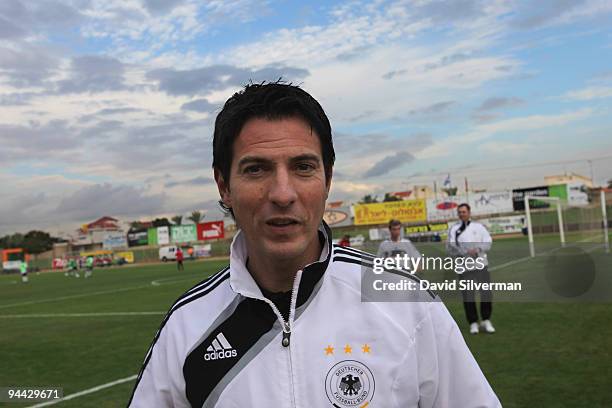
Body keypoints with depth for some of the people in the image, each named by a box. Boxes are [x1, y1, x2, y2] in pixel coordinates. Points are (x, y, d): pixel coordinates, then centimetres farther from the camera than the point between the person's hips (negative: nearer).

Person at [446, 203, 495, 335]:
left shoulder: (478, 226, 13)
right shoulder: (454, 229, 7)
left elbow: (487, 242, 4)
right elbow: (450, 247, -4)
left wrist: (478, 249, -14)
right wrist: (467, 252, -16)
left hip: (481, 264, 1)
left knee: (486, 293, -1)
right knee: (468, 296, -2)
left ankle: (486, 321, 15)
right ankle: (473, 323, 11)